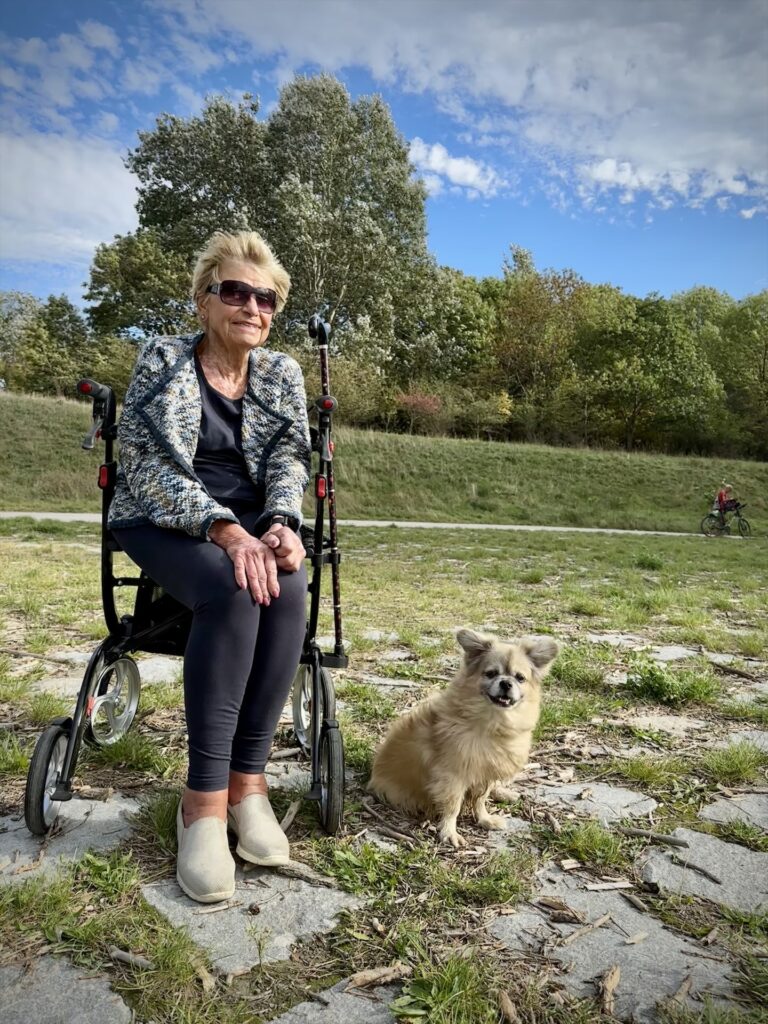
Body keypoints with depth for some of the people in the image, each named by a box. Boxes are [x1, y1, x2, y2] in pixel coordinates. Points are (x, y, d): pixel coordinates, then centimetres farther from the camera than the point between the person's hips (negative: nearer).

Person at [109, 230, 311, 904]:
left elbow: (289, 461, 2)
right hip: (164, 522, -3)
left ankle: (247, 781, -21)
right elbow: (147, 467, -13)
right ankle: (205, 797, -26)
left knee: (288, 589, -31)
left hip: (254, 524, 3)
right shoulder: (162, 360, -4)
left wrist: (281, 523, -21)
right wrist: (223, 528, -29)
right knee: (233, 590, -35)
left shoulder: (283, 373, 7)